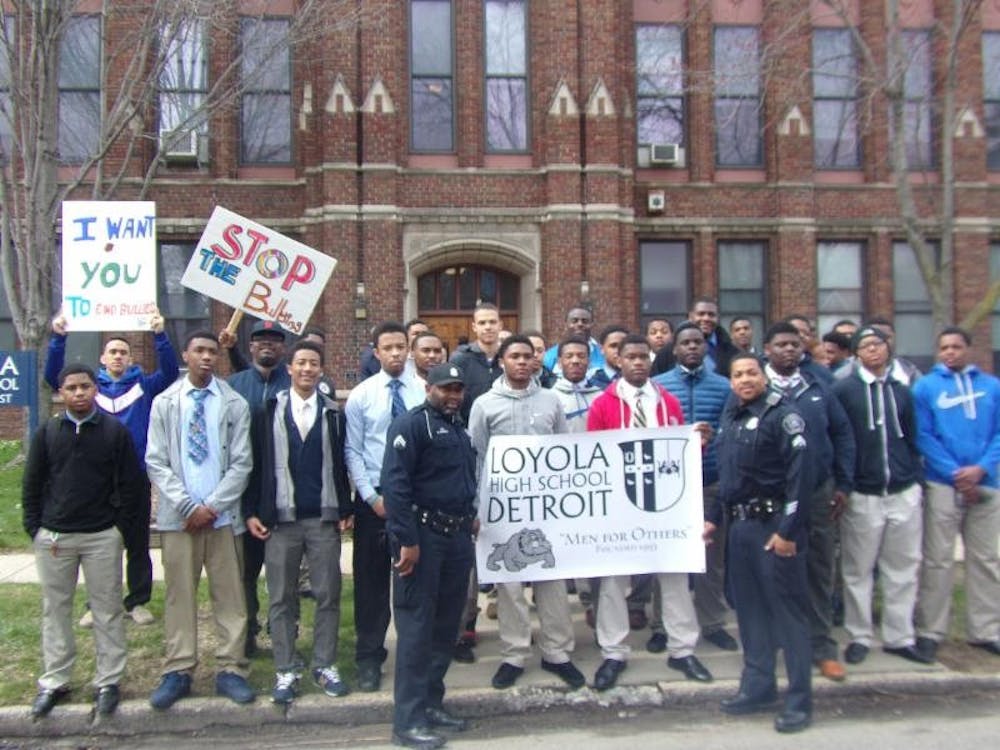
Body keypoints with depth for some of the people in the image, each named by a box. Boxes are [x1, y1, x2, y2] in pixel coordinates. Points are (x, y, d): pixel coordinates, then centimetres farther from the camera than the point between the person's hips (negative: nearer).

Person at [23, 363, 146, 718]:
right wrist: (35, 529, 1)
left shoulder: (115, 431, -1)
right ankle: (53, 682, 23)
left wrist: (120, 525, -5)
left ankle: (108, 682, 14)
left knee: (108, 610, 4)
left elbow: (131, 485, 0)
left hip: (102, 536, -2)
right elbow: (32, 486, 8)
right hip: (53, 537, 2)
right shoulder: (46, 433, 4)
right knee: (55, 609, 11)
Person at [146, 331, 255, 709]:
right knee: (179, 595, 7)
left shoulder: (235, 404, 1)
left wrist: (212, 506, -10)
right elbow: (156, 463, 0)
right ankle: (178, 671, 17)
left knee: (230, 595, 4)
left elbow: (241, 464, -1)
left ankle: (230, 670, 13)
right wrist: (188, 506, -9)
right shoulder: (164, 403, 4)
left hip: (223, 516, 0)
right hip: (178, 516, 1)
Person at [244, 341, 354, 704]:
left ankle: (325, 666, 20)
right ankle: (284, 672, 18)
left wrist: (346, 509, 0)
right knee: (281, 599, 7)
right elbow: (255, 464, 3)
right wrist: (251, 511, -1)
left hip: (324, 518, 1)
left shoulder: (334, 413, 4)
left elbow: (341, 465, 5)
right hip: (279, 519, 0)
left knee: (328, 595, 6)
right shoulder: (268, 412, 3)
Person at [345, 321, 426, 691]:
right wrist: (372, 496, -8)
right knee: (371, 580, 8)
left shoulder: (425, 391, -3)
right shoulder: (360, 395, -2)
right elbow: (352, 451, -2)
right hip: (373, 496, 0)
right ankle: (369, 657, 22)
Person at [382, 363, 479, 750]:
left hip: (456, 536, 8)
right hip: (422, 534, -8)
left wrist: (469, 516, 14)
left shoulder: (459, 428, 17)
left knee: (446, 623, 13)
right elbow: (395, 483, -18)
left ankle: (431, 703, 26)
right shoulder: (411, 424, -9)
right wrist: (407, 540, -22)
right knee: (416, 625, -3)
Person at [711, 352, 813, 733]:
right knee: (749, 608, 13)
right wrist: (715, 519, 18)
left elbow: (798, 475, -16)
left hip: (774, 525, -7)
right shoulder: (730, 419, 13)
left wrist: (787, 529, -21)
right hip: (740, 526, 7)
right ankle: (758, 686, 26)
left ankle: (799, 699, 9)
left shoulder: (782, 415, -9)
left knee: (787, 610, -1)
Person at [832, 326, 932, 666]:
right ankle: (859, 637, 17)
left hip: (904, 493, 4)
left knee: (903, 568, 9)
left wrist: (916, 478, 8)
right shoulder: (842, 390, -3)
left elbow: (912, 438, 16)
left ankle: (899, 637, 22)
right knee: (858, 570, 5)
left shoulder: (901, 391, 12)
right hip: (861, 495, -4)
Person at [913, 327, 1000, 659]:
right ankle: (930, 631, 9)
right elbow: (923, 436, -6)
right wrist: (956, 473, -13)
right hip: (942, 484, -3)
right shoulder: (925, 386, 1)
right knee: (937, 560, 1)